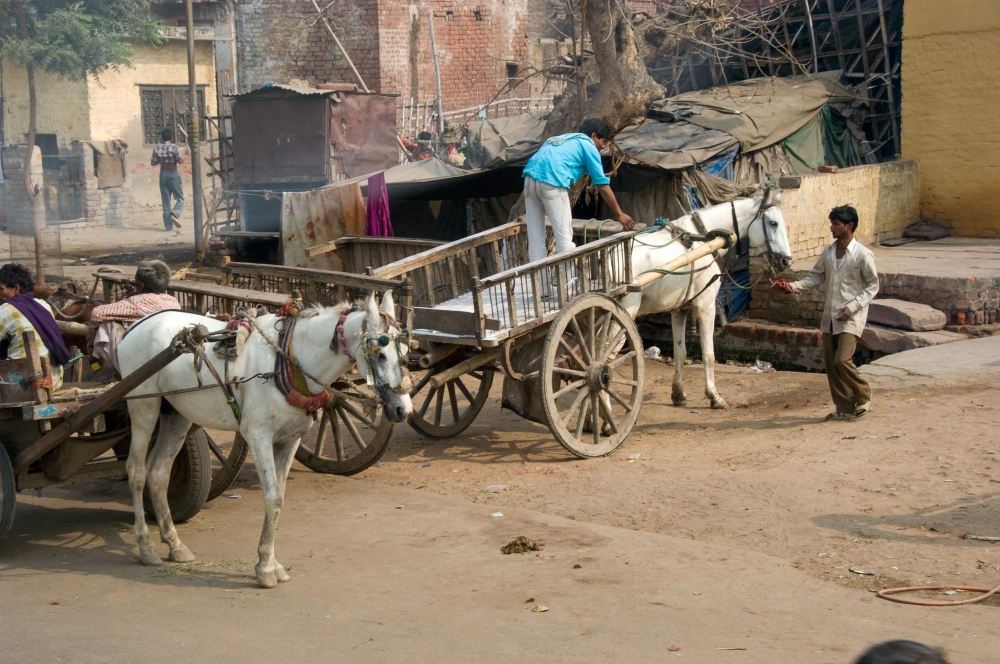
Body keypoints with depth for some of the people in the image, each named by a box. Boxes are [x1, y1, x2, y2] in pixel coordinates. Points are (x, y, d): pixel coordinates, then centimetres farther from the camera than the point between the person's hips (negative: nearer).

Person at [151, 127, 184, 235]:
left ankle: (168, 225, 7)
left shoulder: (157, 149, 2)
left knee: (165, 200, 8)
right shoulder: (174, 147, -9)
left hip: (163, 175, 4)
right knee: (180, 199, 4)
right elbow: (180, 161, -17)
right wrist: (181, 159, 4)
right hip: (173, 174, -4)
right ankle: (174, 214, -24)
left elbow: (153, 163, 3)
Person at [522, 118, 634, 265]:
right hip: (551, 183, -8)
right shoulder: (587, 145, 11)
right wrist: (619, 214, 14)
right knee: (564, 236, 1)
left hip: (530, 179, 8)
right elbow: (603, 186, 8)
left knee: (535, 236, 11)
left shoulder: (565, 140, 34)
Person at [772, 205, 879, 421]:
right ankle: (845, 408, 16)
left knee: (842, 360, -16)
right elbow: (816, 277, 13)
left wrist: (853, 306, -16)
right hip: (830, 316, 6)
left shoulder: (863, 254, -10)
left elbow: (873, 285, -6)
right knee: (830, 363, 6)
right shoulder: (828, 253, 7)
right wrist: (793, 287, -3)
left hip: (851, 317, -6)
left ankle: (863, 396, 7)